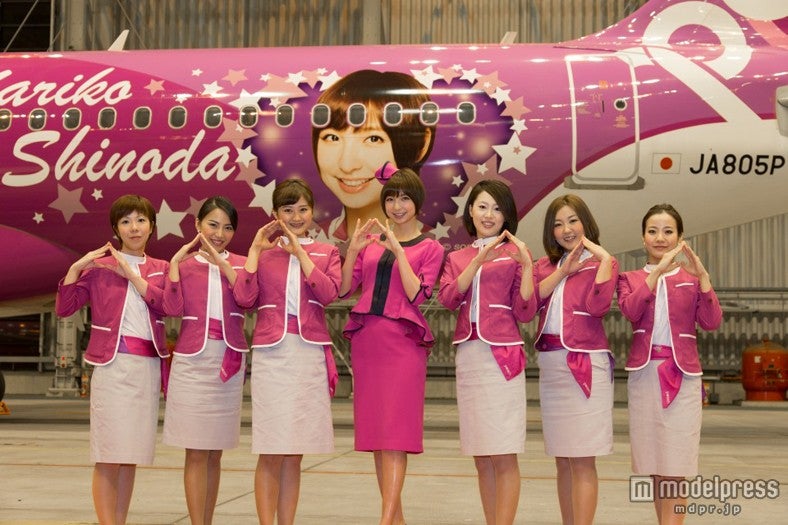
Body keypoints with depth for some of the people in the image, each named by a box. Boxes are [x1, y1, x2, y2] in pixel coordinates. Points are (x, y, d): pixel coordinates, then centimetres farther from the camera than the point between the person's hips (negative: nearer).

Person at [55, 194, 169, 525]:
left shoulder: (161, 269, 14)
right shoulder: (99, 266, 4)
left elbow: (166, 305, -5)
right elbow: (63, 308, -1)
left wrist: (132, 275, -10)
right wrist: (76, 268, -11)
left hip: (148, 367, 4)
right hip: (113, 364, -4)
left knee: (131, 458, 7)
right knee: (109, 456, -8)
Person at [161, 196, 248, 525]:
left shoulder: (240, 264, 9)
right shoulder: (183, 264, 5)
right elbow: (173, 308, -9)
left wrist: (220, 262, -13)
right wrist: (176, 261, -9)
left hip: (229, 361, 2)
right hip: (193, 360, -2)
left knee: (215, 451, 8)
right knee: (196, 452, -4)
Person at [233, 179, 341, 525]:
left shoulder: (326, 253, 10)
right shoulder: (263, 252, 7)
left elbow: (328, 293, -9)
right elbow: (244, 298, -7)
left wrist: (299, 251, -8)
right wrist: (256, 249, -4)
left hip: (311, 354, 1)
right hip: (271, 353, -1)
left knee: (294, 454, 7)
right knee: (271, 453, -3)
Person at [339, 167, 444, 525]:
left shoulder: (429, 248, 4)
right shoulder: (371, 240, 12)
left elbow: (416, 294, -9)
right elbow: (344, 289, 7)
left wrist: (398, 251, -13)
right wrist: (353, 249, -5)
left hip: (403, 341, -4)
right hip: (366, 338, 4)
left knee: (394, 432, -10)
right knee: (375, 432, 7)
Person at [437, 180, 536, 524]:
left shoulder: (514, 253, 3)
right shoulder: (457, 258, 15)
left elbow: (525, 313, -3)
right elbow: (447, 299, -4)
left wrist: (527, 265, -13)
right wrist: (480, 259, -12)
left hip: (502, 355, -4)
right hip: (467, 356, 5)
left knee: (503, 456, -7)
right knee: (481, 458, 8)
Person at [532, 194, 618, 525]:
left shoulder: (601, 262, 1)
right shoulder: (545, 265, 15)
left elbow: (598, 306, -18)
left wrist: (604, 258, -16)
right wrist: (563, 271, -6)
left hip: (586, 364, -6)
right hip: (550, 365, 6)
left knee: (582, 460, -8)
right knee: (563, 459, 10)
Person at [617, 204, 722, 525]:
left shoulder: (692, 278, 8)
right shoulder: (631, 278, 10)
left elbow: (711, 322, -5)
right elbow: (630, 311, -11)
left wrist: (703, 276, -13)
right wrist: (658, 270, -18)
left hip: (682, 377, -2)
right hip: (644, 375, 2)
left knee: (674, 467, -5)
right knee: (654, 466, 6)